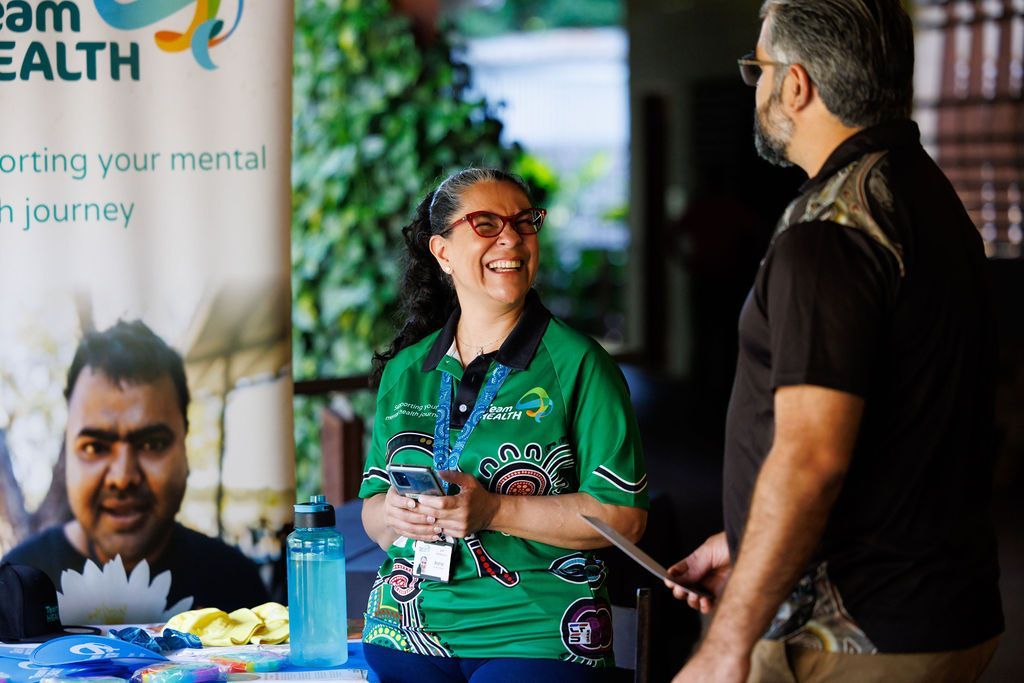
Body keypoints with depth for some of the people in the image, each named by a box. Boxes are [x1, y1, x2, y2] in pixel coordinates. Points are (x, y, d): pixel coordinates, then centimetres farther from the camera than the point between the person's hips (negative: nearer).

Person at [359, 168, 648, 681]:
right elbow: (372, 512, 19)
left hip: (535, 639, -3)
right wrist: (393, 513, -6)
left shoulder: (575, 363, -1)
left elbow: (625, 515, -7)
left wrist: (492, 512, -16)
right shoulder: (405, 370, 13)